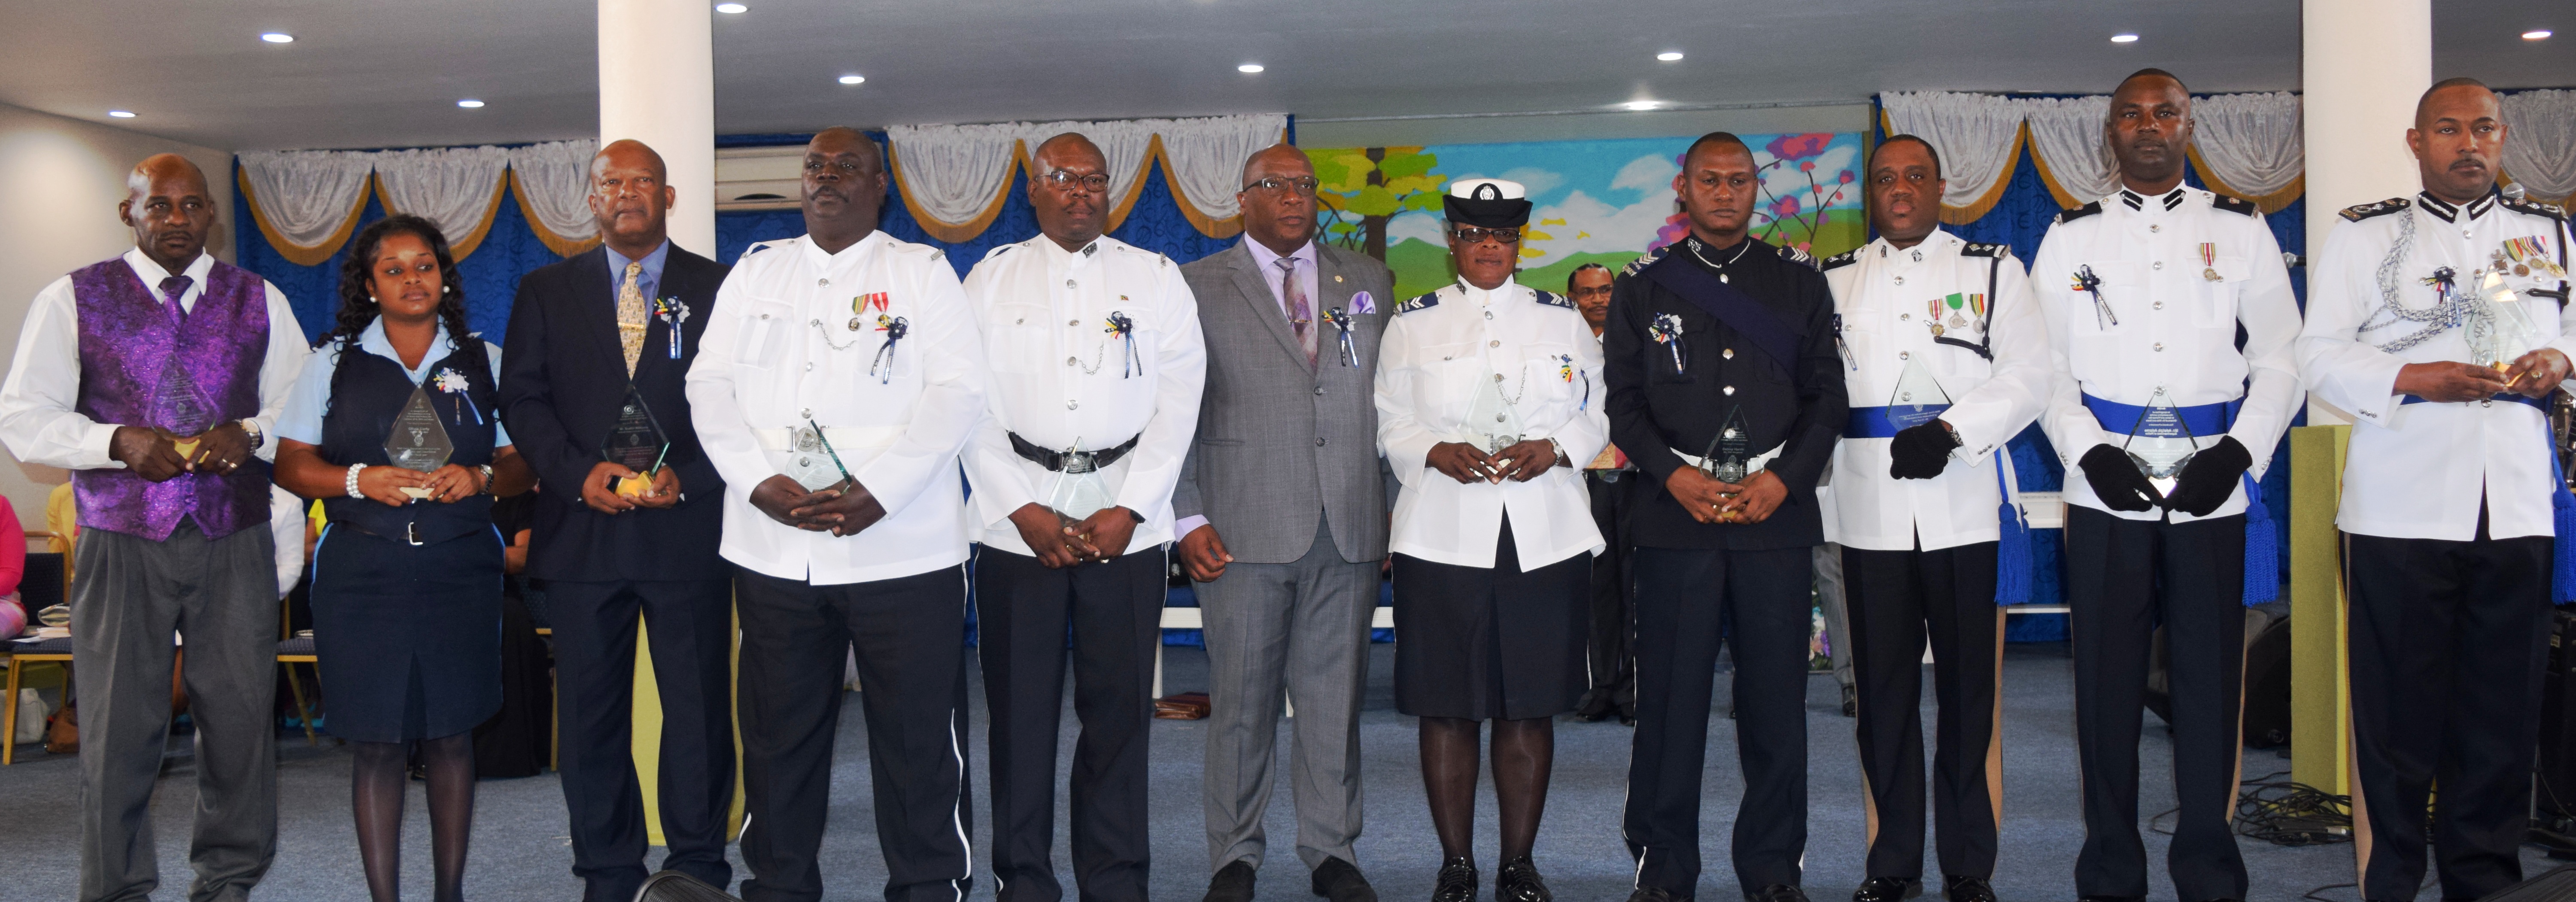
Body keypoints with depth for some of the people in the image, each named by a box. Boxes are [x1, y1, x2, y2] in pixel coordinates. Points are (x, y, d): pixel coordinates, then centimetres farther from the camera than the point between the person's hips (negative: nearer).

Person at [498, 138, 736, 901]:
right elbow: (522, 399, 7)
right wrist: (579, 472, -9)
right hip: (583, 531, 2)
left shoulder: (719, 288, 6)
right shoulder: (546, 291, 13)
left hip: (687, 530, -2)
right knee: (590, 714, 6)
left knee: (699, 709, 2)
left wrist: (686, 475, -11)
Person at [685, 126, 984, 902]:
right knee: (778, 733, 10)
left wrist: (876, 490, -17)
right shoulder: (754, 271, 16)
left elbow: (958, 391, -5)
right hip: (773, 546, 3)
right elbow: (711, 386, 9)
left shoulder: (923, 272, 5)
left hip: (901, 545, -3)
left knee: (918, 735, 0)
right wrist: (762, 482, -9)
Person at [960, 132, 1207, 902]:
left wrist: (1128, 510, -7)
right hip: (1017, 521, 0)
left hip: (1127, 525, 0)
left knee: (1120, 709, 2)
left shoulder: (1156, 277, 10)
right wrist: (1024, 511, -8)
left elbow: (1179, 401, 3)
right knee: (1020, 708, 2)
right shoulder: (991, 280, 10)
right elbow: (972, 407, 3)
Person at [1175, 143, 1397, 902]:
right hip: (1244, 529, -2)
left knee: (1335, 697, 7)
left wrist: (1397, 507, 7)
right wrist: (1188, 518, -6)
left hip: (1350, 532, 2)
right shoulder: (1197, 287, 5)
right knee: (1241, 699, 3)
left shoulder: (1369, 282, 14)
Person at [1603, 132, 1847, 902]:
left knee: (1776, 697, 2)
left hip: (1777, 512, 1)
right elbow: (1622, 398, 6)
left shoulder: (1800, 281, 12)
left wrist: (1782, 479, -5)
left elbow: (1827, 394, 8)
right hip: (1676, 517, -1)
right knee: (1671, 695, 0)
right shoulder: (1643, 287, 10)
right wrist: (1675, 475, -7)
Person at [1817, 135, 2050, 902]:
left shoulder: (1993, 270, 10)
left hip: (1964, 511, -1)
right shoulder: (1833, 281, 15)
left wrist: (1951, 430, -14)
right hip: (1869, 514, 2)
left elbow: (2028, 377, 0)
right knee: (1884, 687, 5)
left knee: (1968, 687, 2)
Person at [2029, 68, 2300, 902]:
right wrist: (2089, 452, -10)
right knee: (2107, 678, 4)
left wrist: (2238, 452, -9)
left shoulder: (2240, 230, 9)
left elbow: (2280, 357, 5)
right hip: (2104, 489, 0)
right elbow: (2043, 365, 4)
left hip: (2212, 489, 0)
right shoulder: (2072, 236, 8)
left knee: (2211, 676, 3)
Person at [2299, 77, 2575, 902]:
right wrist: (2413, 379, -15)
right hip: (2401, 509, -3)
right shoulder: (2365, 235, 6)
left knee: (2503, 710, 6)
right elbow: (2321, 353, 0)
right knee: (2399, 709, 3)